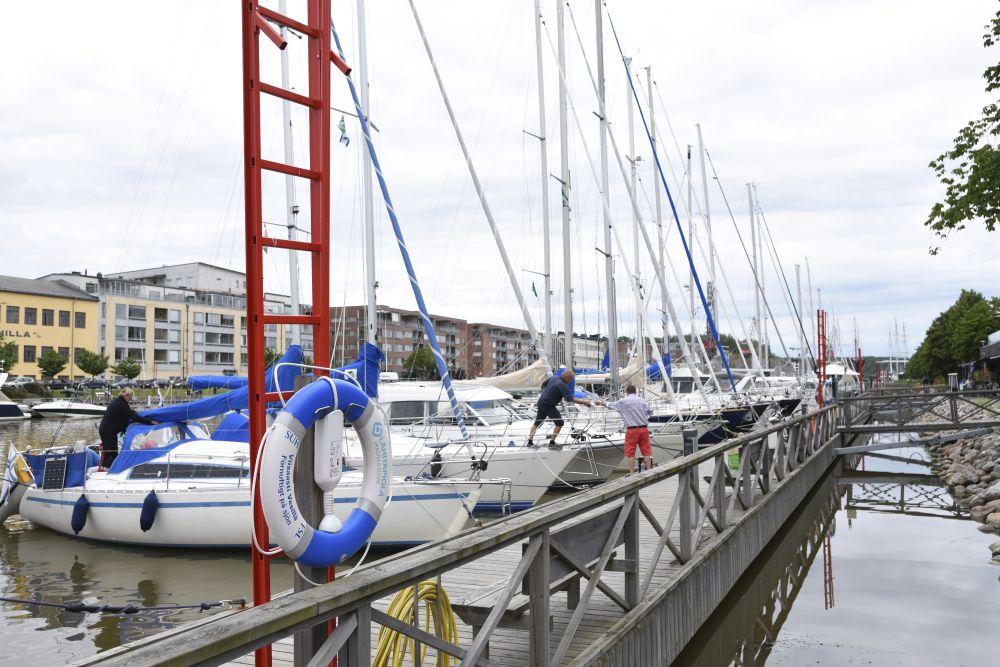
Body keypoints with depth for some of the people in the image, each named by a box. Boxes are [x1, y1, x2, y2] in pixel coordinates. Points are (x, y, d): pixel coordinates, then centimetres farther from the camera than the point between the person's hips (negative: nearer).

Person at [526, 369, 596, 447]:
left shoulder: (554, 377, 5)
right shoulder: (562, 385, -20)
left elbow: (543, 385, 19)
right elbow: (570, 399, -25)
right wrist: (583, 402, -24)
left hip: (541, 402, 9)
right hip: (548, 405, -9)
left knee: (537, 422, 17)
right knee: (559, 423, 2)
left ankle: (530, 441, 18)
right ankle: (552, 442, 2)